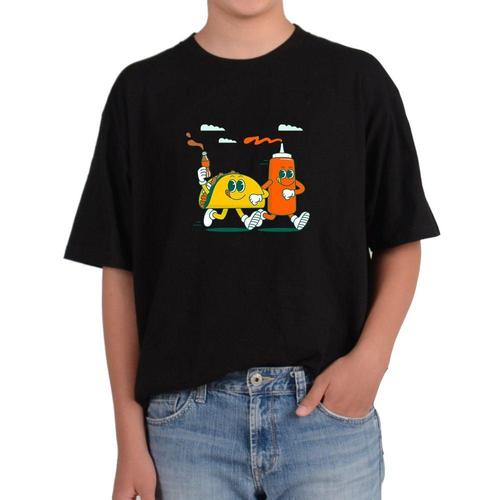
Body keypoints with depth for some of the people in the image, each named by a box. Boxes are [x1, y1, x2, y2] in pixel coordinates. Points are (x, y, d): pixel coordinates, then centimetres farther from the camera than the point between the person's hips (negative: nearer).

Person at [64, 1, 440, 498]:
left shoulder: (358, 79, 2)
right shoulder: (142, 89, 3)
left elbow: (399, 243, 7)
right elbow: (120, 269, 3)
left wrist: (371, 356, -10)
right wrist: (130, 438, 1)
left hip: (329, 404, 0)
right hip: (187, 412, 1)